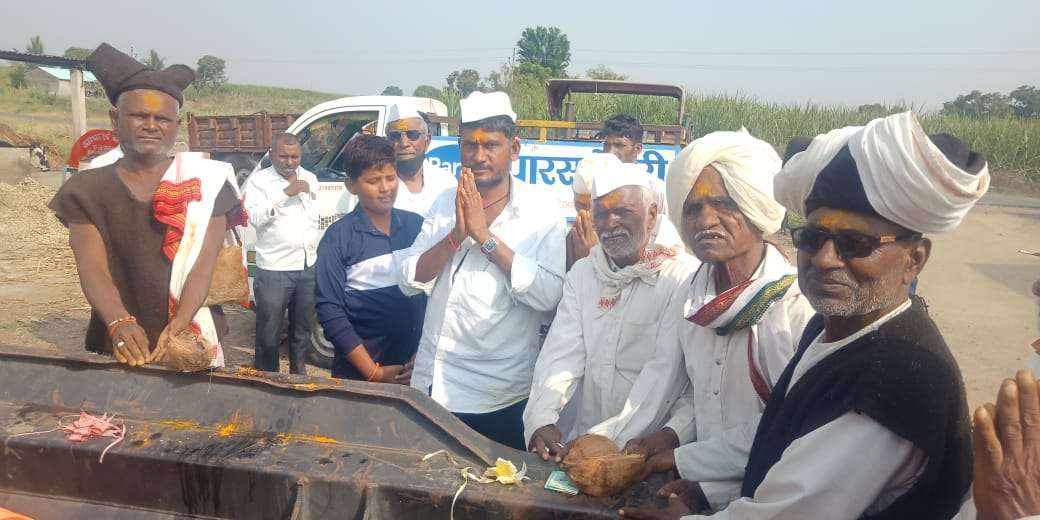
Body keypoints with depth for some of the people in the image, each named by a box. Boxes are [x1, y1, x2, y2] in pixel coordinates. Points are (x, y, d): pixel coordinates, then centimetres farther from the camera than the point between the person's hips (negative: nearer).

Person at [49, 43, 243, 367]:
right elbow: (92, 268, -10)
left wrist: (178, 327, -26)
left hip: (190, 345, -1)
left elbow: (205, 262, -10)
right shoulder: (87, 190, 2)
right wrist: (120, 324, -29)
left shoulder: (206, 181, -1)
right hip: (117, 350, 1)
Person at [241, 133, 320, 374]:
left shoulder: (310, 178, 10)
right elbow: (255, 217, -22)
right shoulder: (258, 180, -7)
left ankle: (299, 374, 34)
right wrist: (286, 192, -25)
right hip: (274, 270, -5)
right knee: (269, 332, 1)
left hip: (309, 267, 5)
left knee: (303, 328, 18)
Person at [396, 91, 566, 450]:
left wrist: (484, 235, -20)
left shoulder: (542, 215, -8)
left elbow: (548, 296, -20)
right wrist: (456, 235, -16)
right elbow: (410, 281, -1)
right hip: (431, 386, 4)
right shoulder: (445, 203, 5)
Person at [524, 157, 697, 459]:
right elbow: (561, 352, 0)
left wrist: (611, 439, -23)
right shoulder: (582, 273, 9)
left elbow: (664, 373, -15)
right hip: (577, 439, 4)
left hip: (645, 448, -3)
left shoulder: (682, 277, -8)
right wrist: (541, 420, -15)